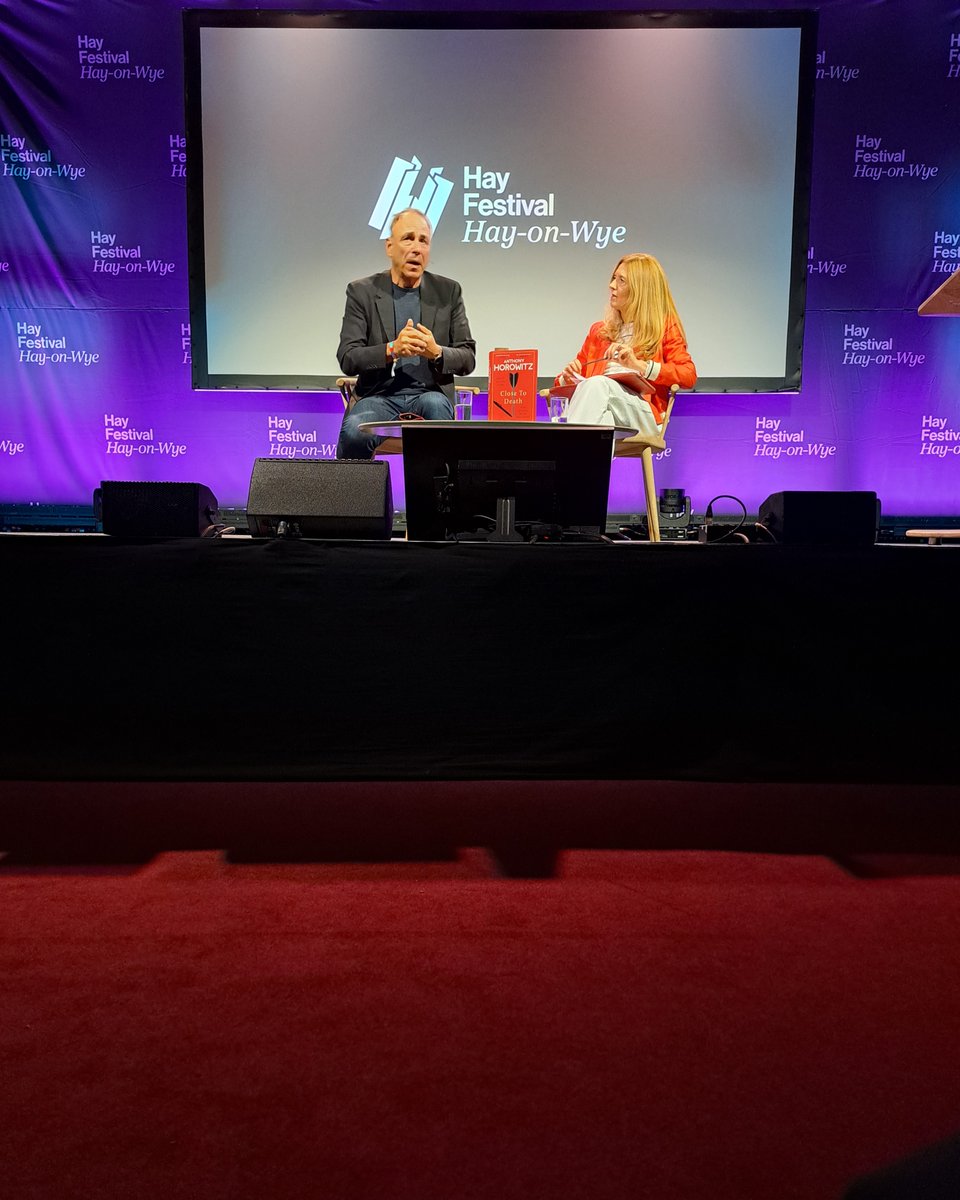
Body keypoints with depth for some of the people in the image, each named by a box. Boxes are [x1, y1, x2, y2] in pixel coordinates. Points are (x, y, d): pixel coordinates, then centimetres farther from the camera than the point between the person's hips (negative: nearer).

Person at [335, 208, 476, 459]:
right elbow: (347, 359, -2)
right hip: (380, 396, -1)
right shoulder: (362, 292, 6)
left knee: (435, 405, -36)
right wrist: (392, 350, -20)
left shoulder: (448, 291, 10)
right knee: (354, 432, -33)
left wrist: (437, 352, -15)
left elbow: (467, 358, 8)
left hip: (430, 393, 1)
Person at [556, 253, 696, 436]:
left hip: (642, 412, -3)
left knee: (597, 384, -36)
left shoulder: (665, 327, 19)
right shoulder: (599, 331, 32)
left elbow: (688, 374, 2)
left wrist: (640, 366, -10)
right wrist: (569, 377, 6)